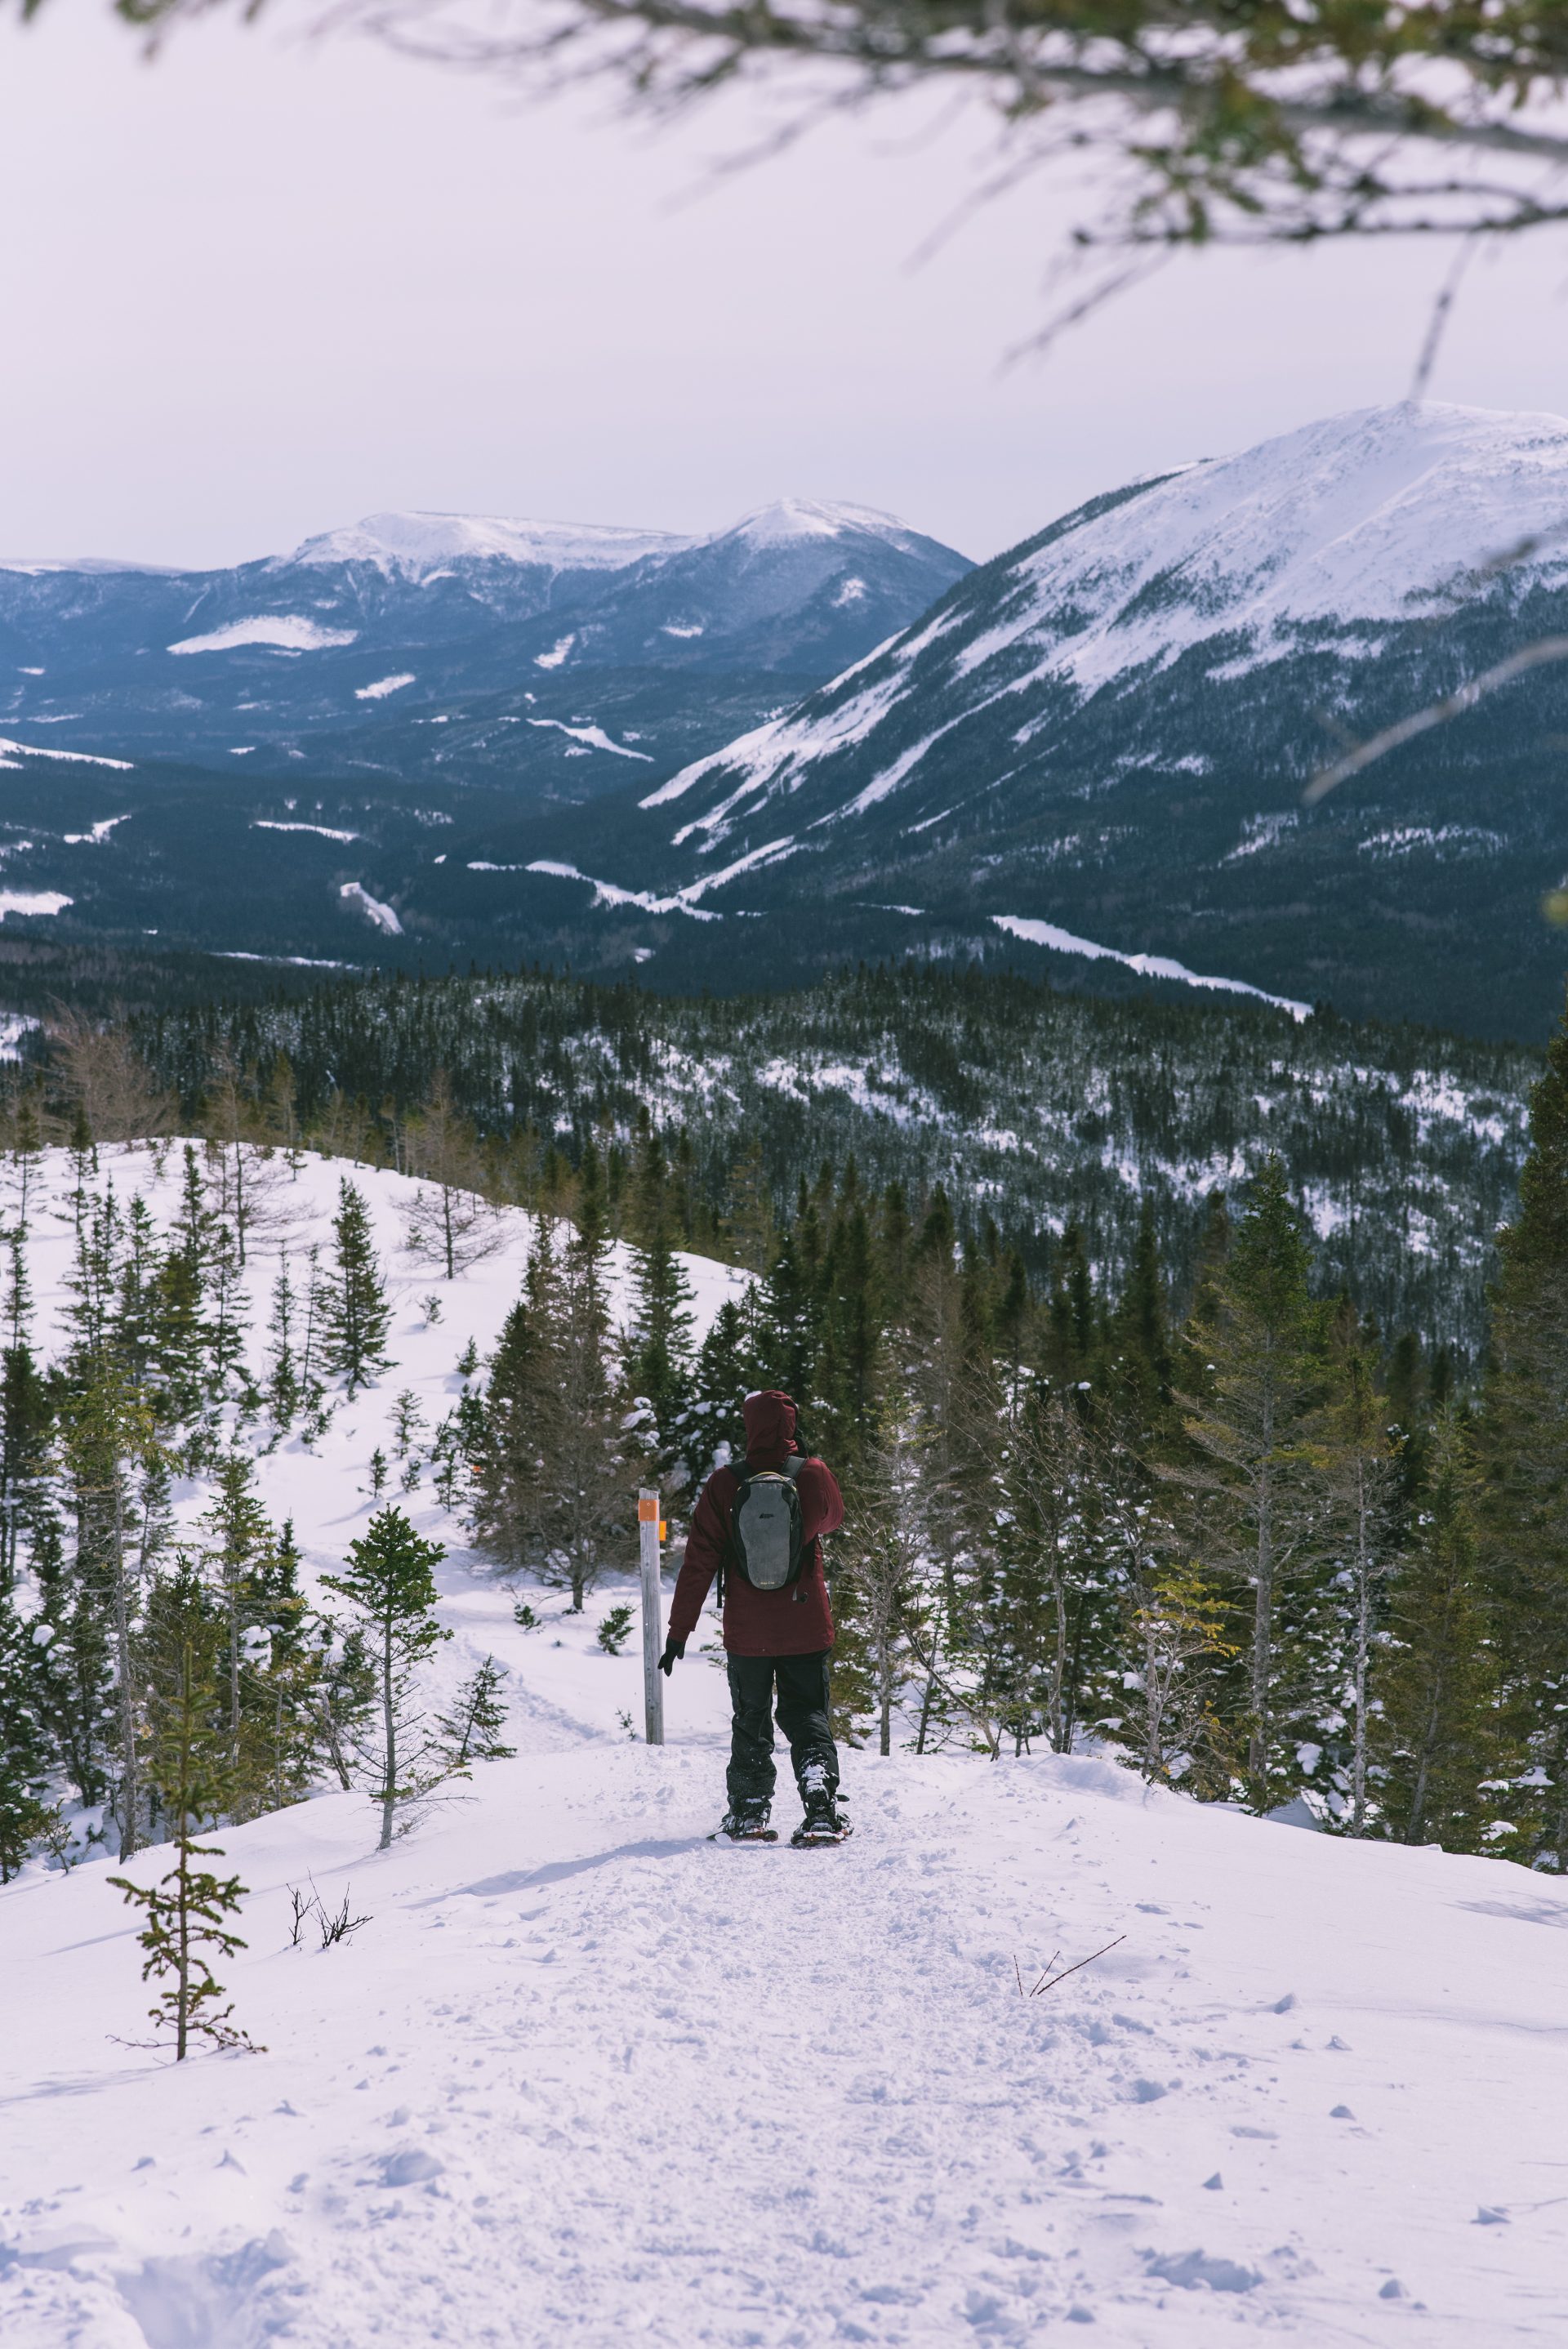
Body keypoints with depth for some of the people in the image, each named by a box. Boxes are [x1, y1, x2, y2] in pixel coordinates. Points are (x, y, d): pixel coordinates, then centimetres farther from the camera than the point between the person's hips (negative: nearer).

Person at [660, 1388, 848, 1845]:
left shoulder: (724, 1486, -9)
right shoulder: (814, 1476, -8)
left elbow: (698, 1563, -8)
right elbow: (833, 1519, 16)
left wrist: (679, 1631, -3)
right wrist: (800, 1456, 16)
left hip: (746, 1631, 0)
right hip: (806, 1627, 0)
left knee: (750, 1722, 17)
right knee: (807, 1717, 10)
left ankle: (748, 1814, 18)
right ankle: (821, 1810, -7)